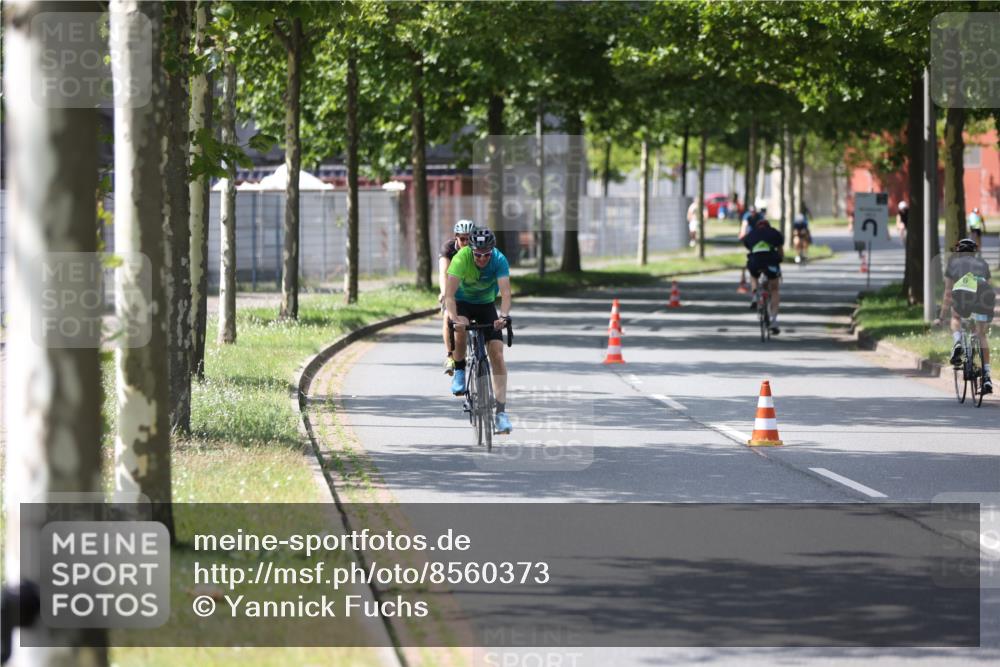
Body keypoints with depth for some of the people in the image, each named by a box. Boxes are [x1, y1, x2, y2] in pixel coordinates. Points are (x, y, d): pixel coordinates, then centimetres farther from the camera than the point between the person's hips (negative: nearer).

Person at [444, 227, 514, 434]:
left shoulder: (499, 260, -25)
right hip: (462, 302, -1)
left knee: (497, 354, -12)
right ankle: (459, 371, -11)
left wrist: (503, 315, -54)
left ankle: (501, 411, -11)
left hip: (486, 303, 1)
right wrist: (454, 318, -53)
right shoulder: (461, 258, -29)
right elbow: (449, 294, -36)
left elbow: (505, 291, -36)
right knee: (460, 329, -37)